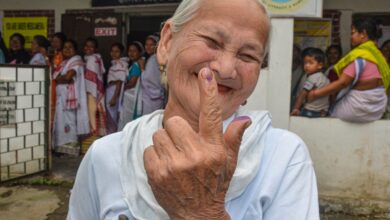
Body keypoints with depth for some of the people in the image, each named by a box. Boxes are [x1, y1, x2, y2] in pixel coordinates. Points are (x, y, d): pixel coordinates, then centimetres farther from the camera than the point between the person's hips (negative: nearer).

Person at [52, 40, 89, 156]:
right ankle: (62, 145, 10)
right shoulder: (63, 62, 22)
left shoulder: (76, 61, -4)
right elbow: (56, 77, 17)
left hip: (69, 96, -8)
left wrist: (58, 78, 0)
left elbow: (68, 77, -16)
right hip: (60, 95, 8)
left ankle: (71, 145, -5)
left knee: (68, 120, -8)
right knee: (60, 119, 6)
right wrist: (63, 78, -3)